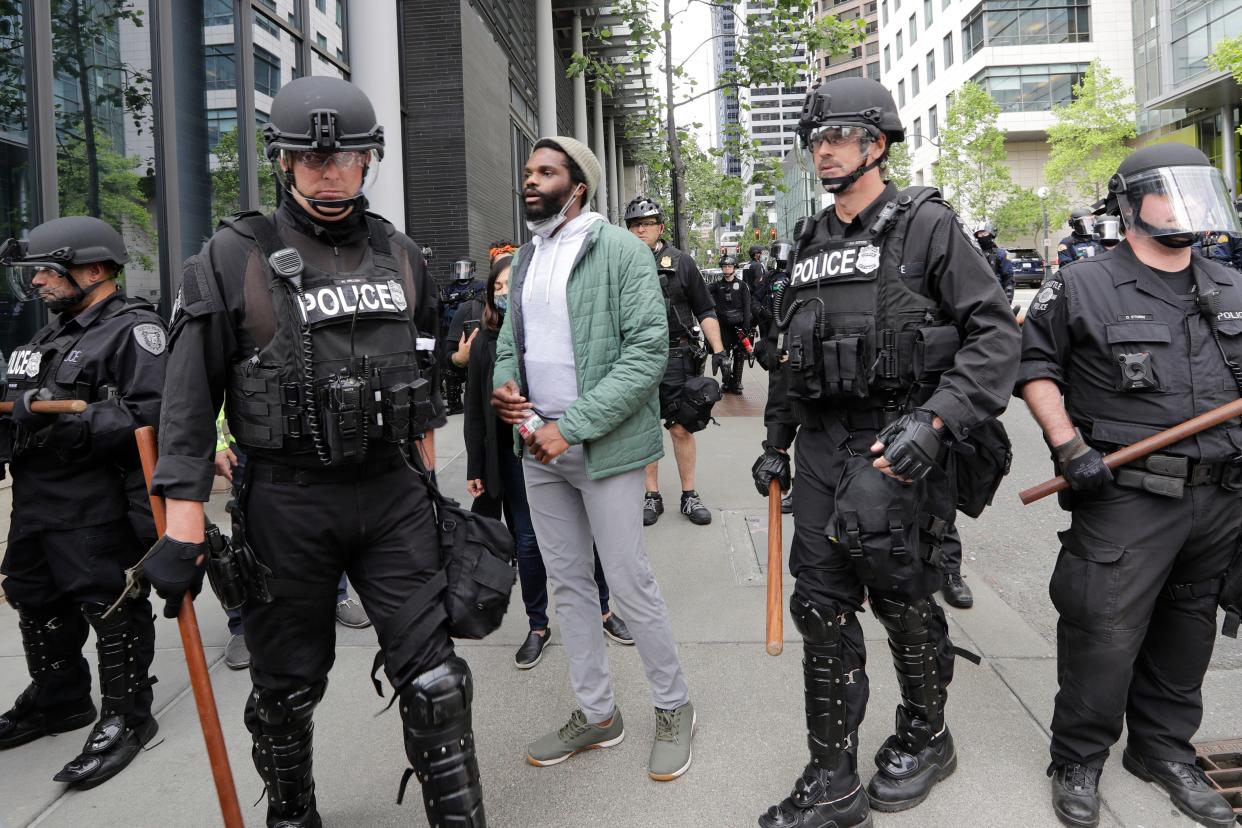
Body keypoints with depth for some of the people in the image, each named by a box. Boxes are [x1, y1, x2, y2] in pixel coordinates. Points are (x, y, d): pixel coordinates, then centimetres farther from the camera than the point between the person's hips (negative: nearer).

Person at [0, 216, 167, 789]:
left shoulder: (134, 331, -11)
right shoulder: (49, 336, 19)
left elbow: (151, 416, -24)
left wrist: (68, 420, -26)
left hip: (99, 513, -9)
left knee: (113, 610, 0)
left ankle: (125, 717, 15)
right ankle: (58, 700, 38)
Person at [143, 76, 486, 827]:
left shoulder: (401, 256, 7)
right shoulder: (234, 260, -5)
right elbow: (190, 402, -6)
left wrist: (427, 480, 16)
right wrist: (184, 531, -10)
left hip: (393, 494, 3)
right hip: (287, 503, -2)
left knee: (434, 679, 2)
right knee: (287, 687, 15)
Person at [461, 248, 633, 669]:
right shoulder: (485, 342, 2)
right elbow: (475, 411, 5)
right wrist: (475, 469, 3)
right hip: (513, 456, 2)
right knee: (527, 541, 8)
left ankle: (602, 610, 31)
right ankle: (537, 626, 24)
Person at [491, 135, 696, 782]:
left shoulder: (619, 249, -9)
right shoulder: (524, 258, 13)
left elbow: (648, 349, -17)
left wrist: (572, 426, -20)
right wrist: (502, 383, -4)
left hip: (602, 445, -7)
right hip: (537, 445, 7)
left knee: (630, 584, 0)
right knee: (567, 582, 14)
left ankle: (673, 708, 23)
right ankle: (596, 714, 30)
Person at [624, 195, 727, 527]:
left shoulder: (680, 263, 4)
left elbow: (705, 312, 6)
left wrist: (719, 352, -1)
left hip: (675, 358, -1)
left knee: (681, 428, 0)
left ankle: (689, 495, 13)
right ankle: (652, 496, 17)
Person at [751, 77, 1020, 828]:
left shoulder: (927, 225, -4)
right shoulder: (812, 245, 15)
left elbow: (996, 332, -10)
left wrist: (935, 421, -22)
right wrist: (776, 442, 18)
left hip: (896, 445, -6)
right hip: (821, 446, 6)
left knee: (901, 597, 7)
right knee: (822, 606, 5)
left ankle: (925, 738, 34)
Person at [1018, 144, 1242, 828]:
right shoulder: (1082, 289, -5)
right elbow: (1034, 366, -4)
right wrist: (1070, 446, -13)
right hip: (1125, 498, -6)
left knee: (1186, 635, 17)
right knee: (1104, 636, -2)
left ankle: (1165, 752, 36)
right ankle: (1077, 763, 18)